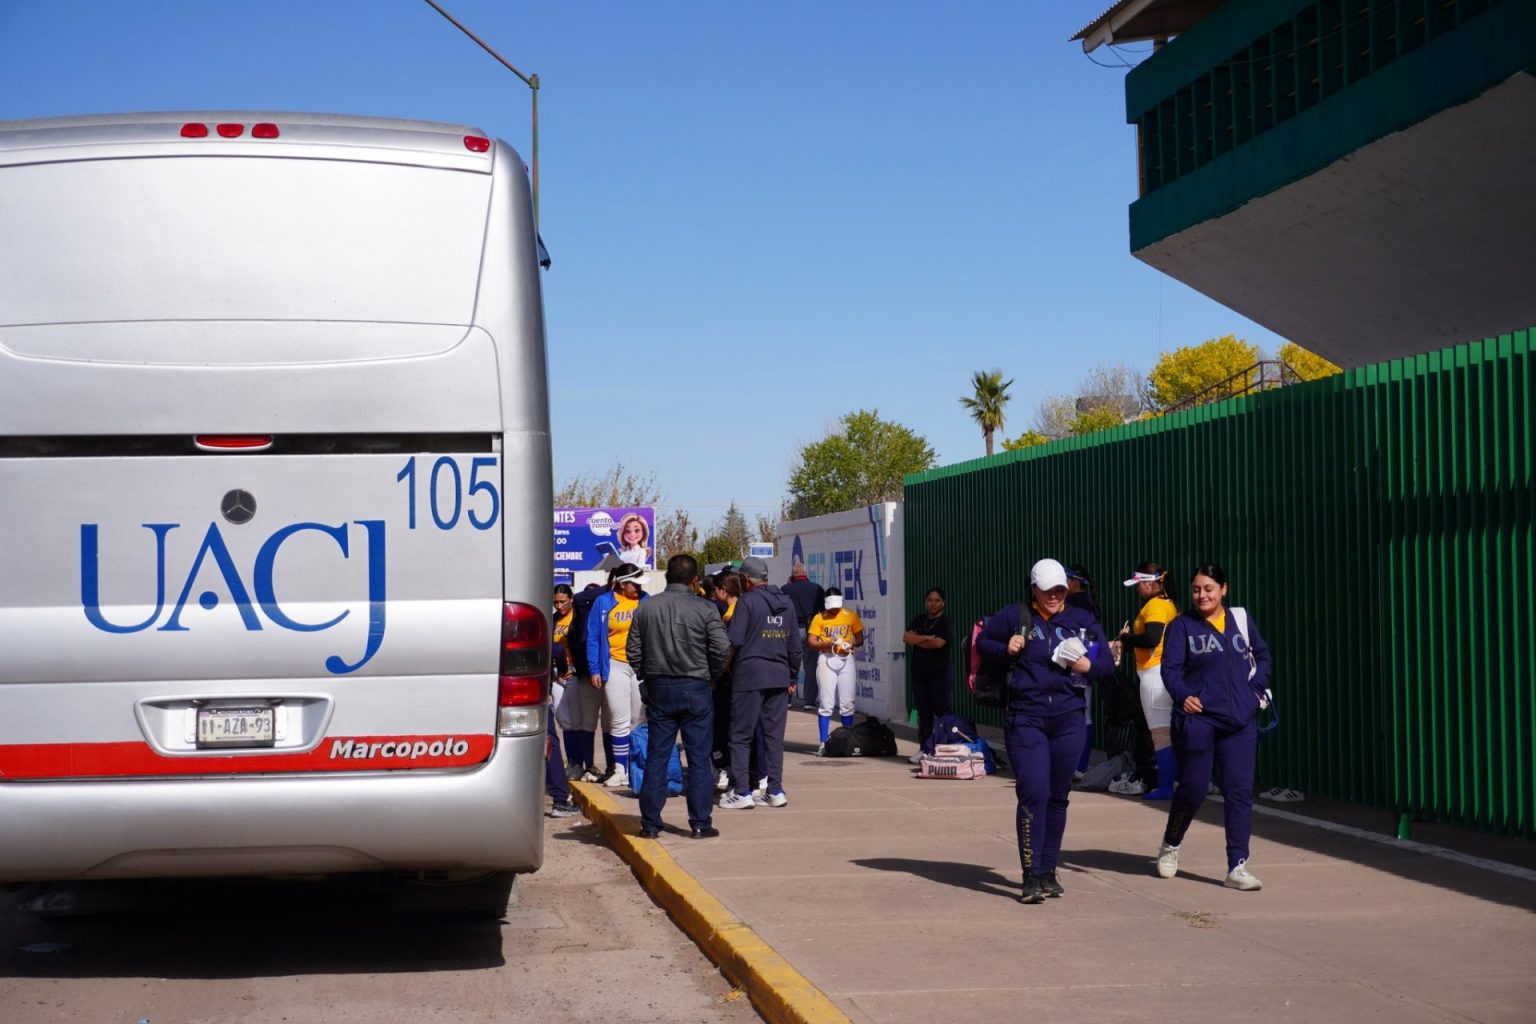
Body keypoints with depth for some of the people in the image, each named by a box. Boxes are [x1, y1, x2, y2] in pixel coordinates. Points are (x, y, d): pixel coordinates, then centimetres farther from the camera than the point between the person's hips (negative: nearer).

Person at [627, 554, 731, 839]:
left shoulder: (646, 608, 1)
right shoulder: (704, 609, -8)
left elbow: (633, 650, 3)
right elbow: (722, 649, -11)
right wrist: (710, 675, 7)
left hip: (658, 688, 3)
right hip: (694, 688, -3)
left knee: (656, 757, 8)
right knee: (698, 758, 3)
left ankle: (650, 823, 9)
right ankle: (700, 824, 3)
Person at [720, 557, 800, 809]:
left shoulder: (747, 601, -6)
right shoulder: (786, 603, 13)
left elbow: (734, 642, -12)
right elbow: (795, 645, 16)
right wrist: (792, 676, 23)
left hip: (749, 676, -5)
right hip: (779, 678, 5)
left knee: (740, 736, 0)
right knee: (774, 735, 9)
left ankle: (742, 791, -4)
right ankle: (775, 790, 8)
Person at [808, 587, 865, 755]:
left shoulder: (851, 616, 5)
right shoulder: (819, 618, 1)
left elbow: (860, 639, 9)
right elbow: (812, 641, -2)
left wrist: (851, 644, -12)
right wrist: (827, 643, -20)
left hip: (846, 659, 2)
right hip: (826, 659, -2)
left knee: (847, 703, 4)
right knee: (826, 704, -4)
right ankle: (823, 743, -2)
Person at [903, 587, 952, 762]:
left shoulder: (945, 622, -2)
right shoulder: (919, 621, 14)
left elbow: (938, 643, -17)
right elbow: (906, 637, 1)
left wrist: (917, 640, -2)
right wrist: (926, 638, -11)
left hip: (938, 673, -5)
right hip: (919, 672, 5)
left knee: (942, 711, -7)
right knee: (923, 712, 7)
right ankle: (924, 749, 10)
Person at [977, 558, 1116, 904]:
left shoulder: (1083, 621, 9)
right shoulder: (1014, 616, 3)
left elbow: (1108, 663, 12)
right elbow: (982, 643, 12)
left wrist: (1089, 666, -10)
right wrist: (1005, 650, -7)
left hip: (1068, 719, 3)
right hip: (1025, 718, -3)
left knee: (1058, 797, 9)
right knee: (1033, 793, -13)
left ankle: (1048, 871, 21)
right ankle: (1031, 877, -10)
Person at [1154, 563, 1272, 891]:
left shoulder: (1240, 619, 10)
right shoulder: (1182, 626, -1)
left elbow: (1262, 654, 23)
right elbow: (1170, 667, -10)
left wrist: (1257, 687, 9)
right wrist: (1183, 695, -28)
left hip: (1239, 720, 3)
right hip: (1197, 719, -3)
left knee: (1240, 791, -4)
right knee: (1192, 790, 4)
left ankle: (1237, 867, -1)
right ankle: (1170, 845, 31)